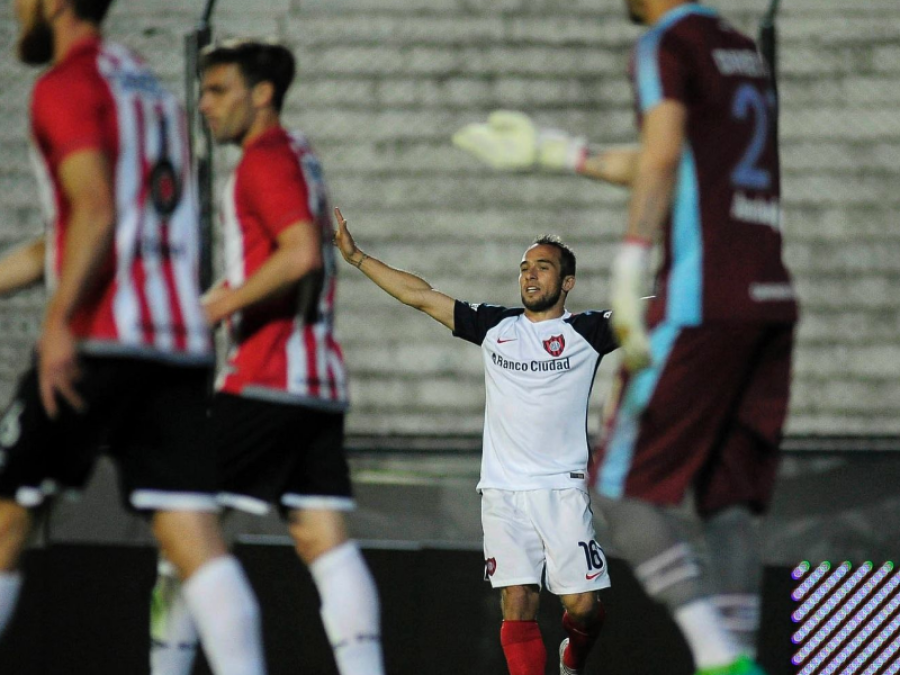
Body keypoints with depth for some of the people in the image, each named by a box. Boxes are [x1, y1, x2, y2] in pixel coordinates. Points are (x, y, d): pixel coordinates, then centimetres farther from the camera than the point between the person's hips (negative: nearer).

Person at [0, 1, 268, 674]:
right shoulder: (150, 88, 24)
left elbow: (95, 211, -17)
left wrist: (58, 323, -19)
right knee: (195, 538, -3)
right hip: (181, 343, 7)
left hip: (98, 341, -7)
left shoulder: (67, 84, -3)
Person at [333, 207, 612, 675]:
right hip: (502, 490, 2)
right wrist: (355, 257, 14)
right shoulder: (495, 327, 12)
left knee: (583, 605, -5)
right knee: (518, 603, -8)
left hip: (562, 490, -2)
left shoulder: (586, 333, 3)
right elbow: (420, 296, 15)